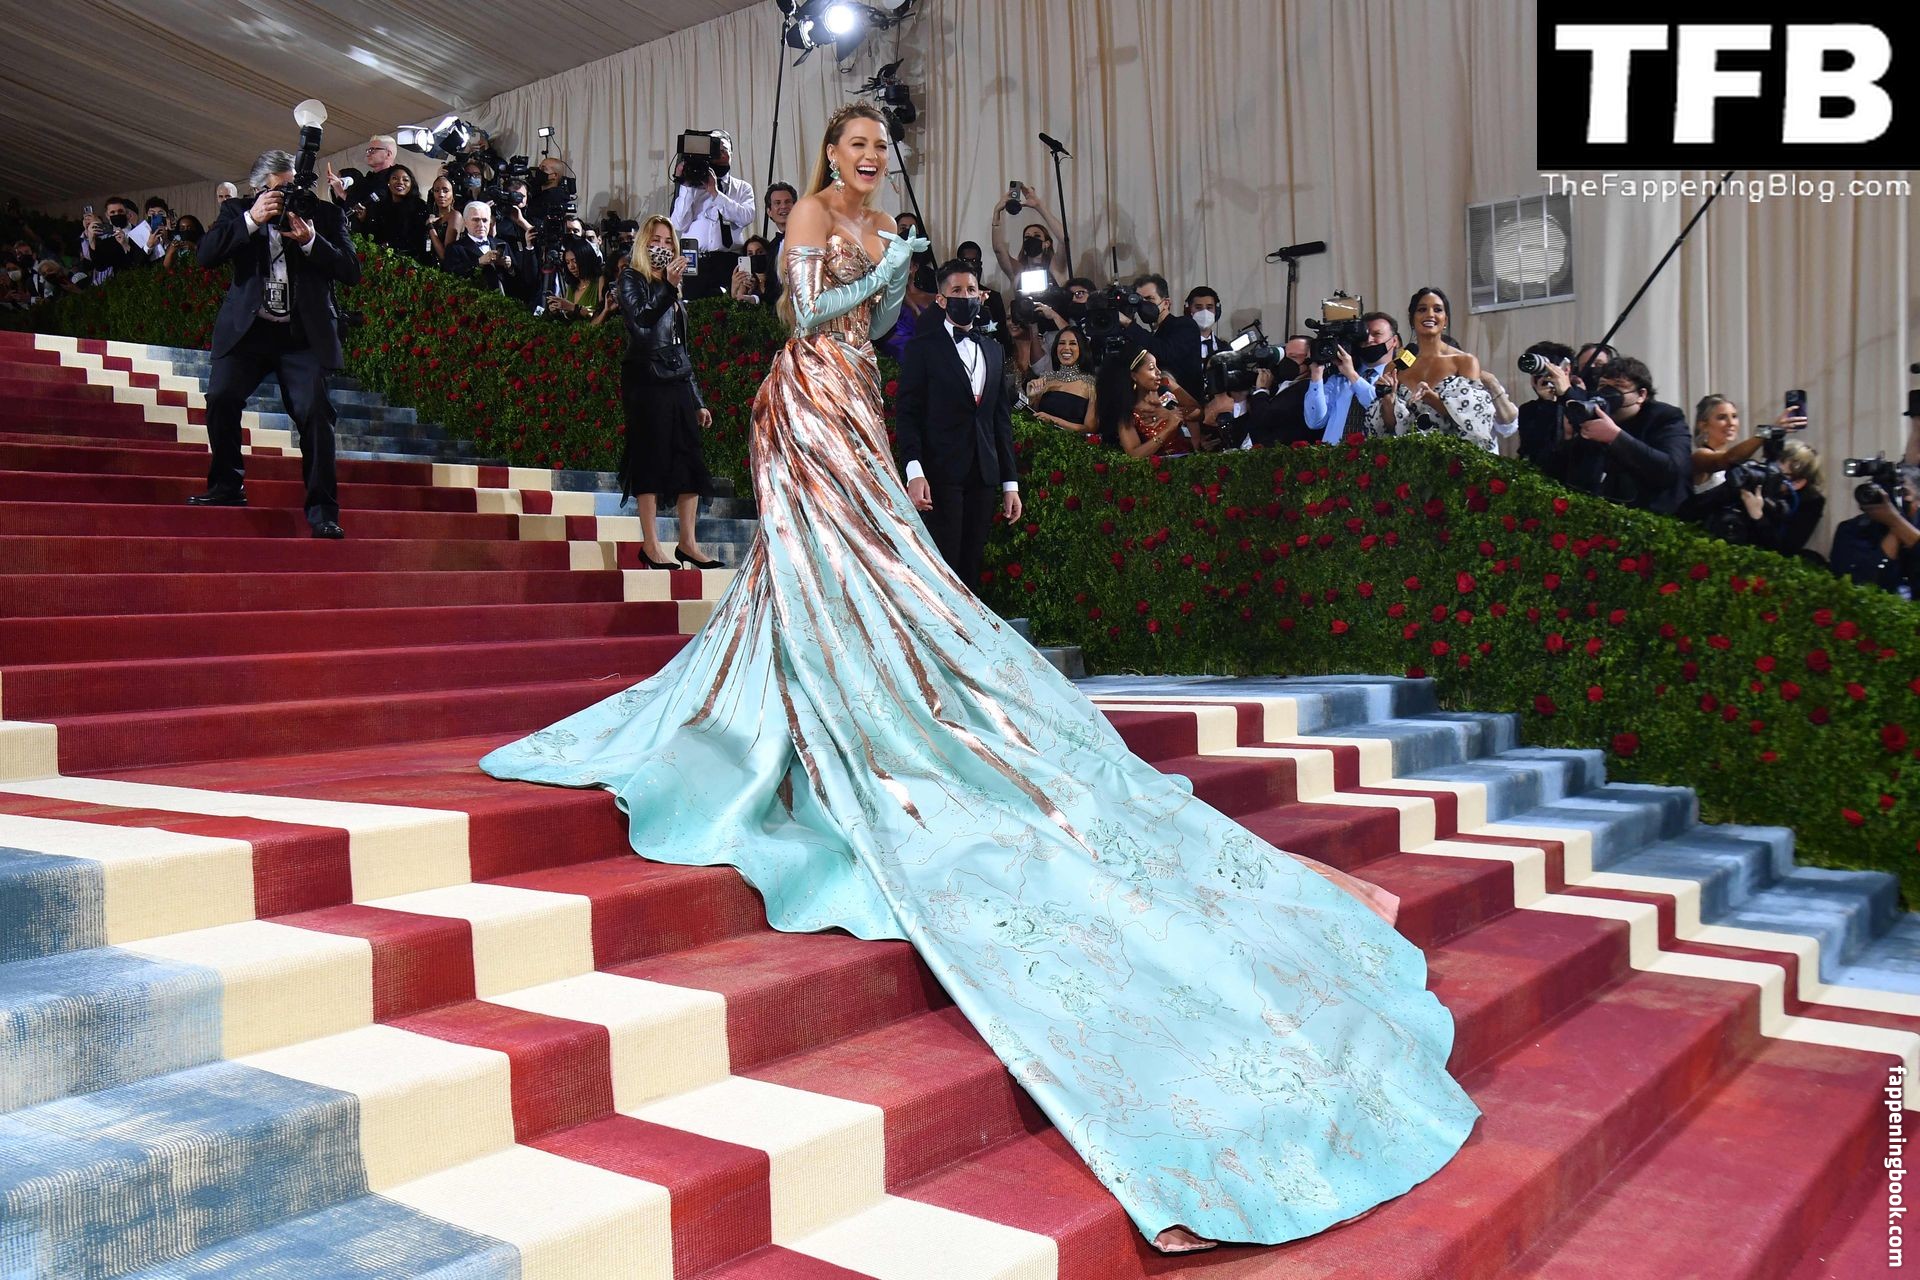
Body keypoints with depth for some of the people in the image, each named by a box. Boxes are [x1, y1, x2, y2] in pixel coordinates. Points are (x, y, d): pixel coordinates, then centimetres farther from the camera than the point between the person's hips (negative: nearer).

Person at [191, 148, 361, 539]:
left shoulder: (325, 214, 6)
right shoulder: (238, 211, 9)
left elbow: (351, 272, -3)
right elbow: (206, 254, -5)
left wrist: (310, 240, -17)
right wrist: (251, 220, -14)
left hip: (304, 334, -1)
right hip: (248, 328, 2)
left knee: (314, 412, -14)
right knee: (220, 397, -14)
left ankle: (322, 510, -10)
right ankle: (227, 487, 4)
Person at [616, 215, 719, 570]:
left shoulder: (674, 288, 21)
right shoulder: (632, 280, 3)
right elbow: (639, 322, -16)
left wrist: (698, 400, 19)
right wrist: (668, 287, -21)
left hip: (678, 380, 6)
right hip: (647, 380, -6)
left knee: (690, 460, 1)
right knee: (652, 458, -7)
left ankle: (688, 542, 5)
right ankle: (650, 544, -4)